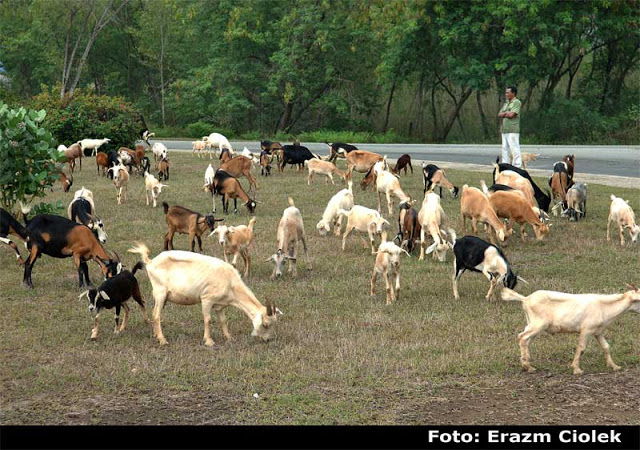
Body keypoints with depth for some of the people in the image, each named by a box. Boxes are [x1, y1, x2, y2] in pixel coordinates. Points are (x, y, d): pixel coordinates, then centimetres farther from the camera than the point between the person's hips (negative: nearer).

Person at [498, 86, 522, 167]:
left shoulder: (516, 102, -5)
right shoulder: (506, 103, 20)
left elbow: (511, 115, -16)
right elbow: (499, 115, 12)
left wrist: (504, 114, 1)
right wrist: (506, 113, -7)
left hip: (513, 131, -9)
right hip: (504, 130, 9)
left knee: (514, 148, -11)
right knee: (505, 148, 11)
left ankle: (517, 166, -12)